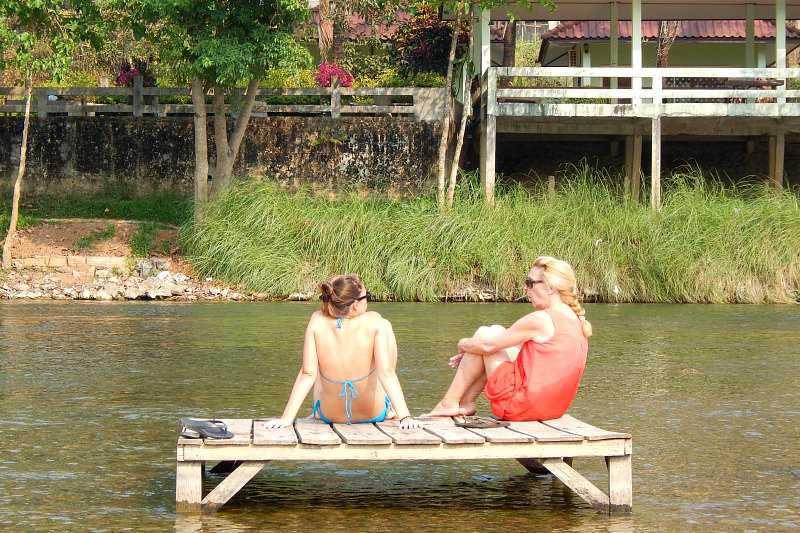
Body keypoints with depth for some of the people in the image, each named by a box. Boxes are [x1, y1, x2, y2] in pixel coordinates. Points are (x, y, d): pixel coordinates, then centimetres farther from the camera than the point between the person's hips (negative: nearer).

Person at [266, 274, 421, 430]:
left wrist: (286, 417, -17)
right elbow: (386, 373, -27)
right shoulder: (375, 322, -24)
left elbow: (308, 374, -20)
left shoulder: (318, 321, -19)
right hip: (374, 414, -1)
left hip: (329, 416, 1)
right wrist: (405, 416, -26)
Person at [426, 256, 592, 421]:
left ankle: (449, 404, 12)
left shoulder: (540, 320, -18)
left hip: (522, 405, -9)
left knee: (484, 335, 5)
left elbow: (487, 345, -13)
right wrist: (469, 354, 20)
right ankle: (466, 403, 18)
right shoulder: (577, 320, 10)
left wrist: (463, 344, 10)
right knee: (496, 332, 16)